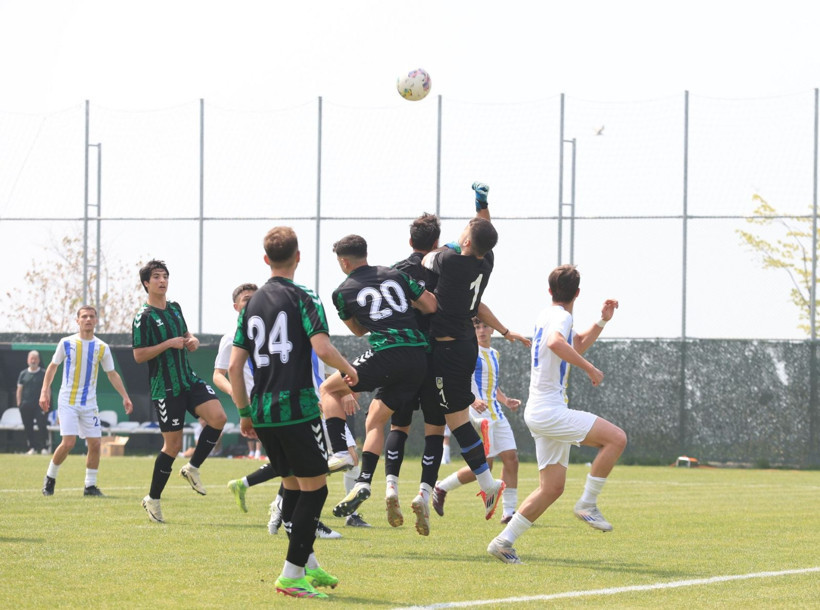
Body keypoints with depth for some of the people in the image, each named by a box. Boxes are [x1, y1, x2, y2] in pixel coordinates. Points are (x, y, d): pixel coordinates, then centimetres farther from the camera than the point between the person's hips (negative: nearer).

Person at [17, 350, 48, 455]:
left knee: (42, 425, -12)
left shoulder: (43, 374, 5)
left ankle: (44, 447, -9)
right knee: (28, 427, 4)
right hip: (25, 405, 3)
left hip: (39, 404, -3)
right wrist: (19, 403, 3)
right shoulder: (23, 374, 11)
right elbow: (19, 389, 12)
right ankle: (32, 448, 11)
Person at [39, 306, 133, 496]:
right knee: (68, 443, -15)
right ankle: (50, 477, 7)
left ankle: (90, 485, 11)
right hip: (67, 402, -3)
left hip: (89, 404, 3)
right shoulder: (66, 343, -2)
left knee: (95, 444, -2)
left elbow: (112, 374, 11)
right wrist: (44, 391, -2)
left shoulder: (102, 348, 4)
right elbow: (53, 367, 6)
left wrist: (125, 397, 3)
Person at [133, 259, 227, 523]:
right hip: (164, 387, -6)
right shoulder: (144, 317, -10)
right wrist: (169, 343, -18)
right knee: (173, 444, -5)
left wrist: (191, 340, 5)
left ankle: (193, 468, 2)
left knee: (218, 417, -16)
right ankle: (153, 499, 11)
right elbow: (138, 355, -13)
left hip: (189, 380, 6)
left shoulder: (175, 308, 12)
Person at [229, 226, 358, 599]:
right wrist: (348, 369, 2)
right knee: (314, 487, 0)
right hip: (297, 408, -6)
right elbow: (322, 348, -18)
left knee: (293, 485, 18)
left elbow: (234, 366, 9)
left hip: (262, 412, 7)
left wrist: (245, 413, 17)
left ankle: (309, 566, 23)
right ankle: (293, 575, -5)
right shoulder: (302, 298, -5)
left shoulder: (252, 304, 12)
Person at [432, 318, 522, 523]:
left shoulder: (494, 354, 20)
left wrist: (506, 400, 13)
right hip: (478, 414, -8)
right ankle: (441, 488, 7)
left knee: (511, 458, -2)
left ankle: (509, 512, 2)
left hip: (496, 414, 8)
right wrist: (472, 400, -28)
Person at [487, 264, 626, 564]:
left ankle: (504, 541, 7)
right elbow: (555, 343, -34)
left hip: (542, 412, 10)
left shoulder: (547, 315, 19)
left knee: (552, 487, 9)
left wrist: (602, 321, 24)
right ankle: (587, 503, -10)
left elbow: (577, 346, 35)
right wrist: (590, 368, -28)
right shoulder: (561, 316, -10)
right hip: (550, 412, -10)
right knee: (616, 438, -16)